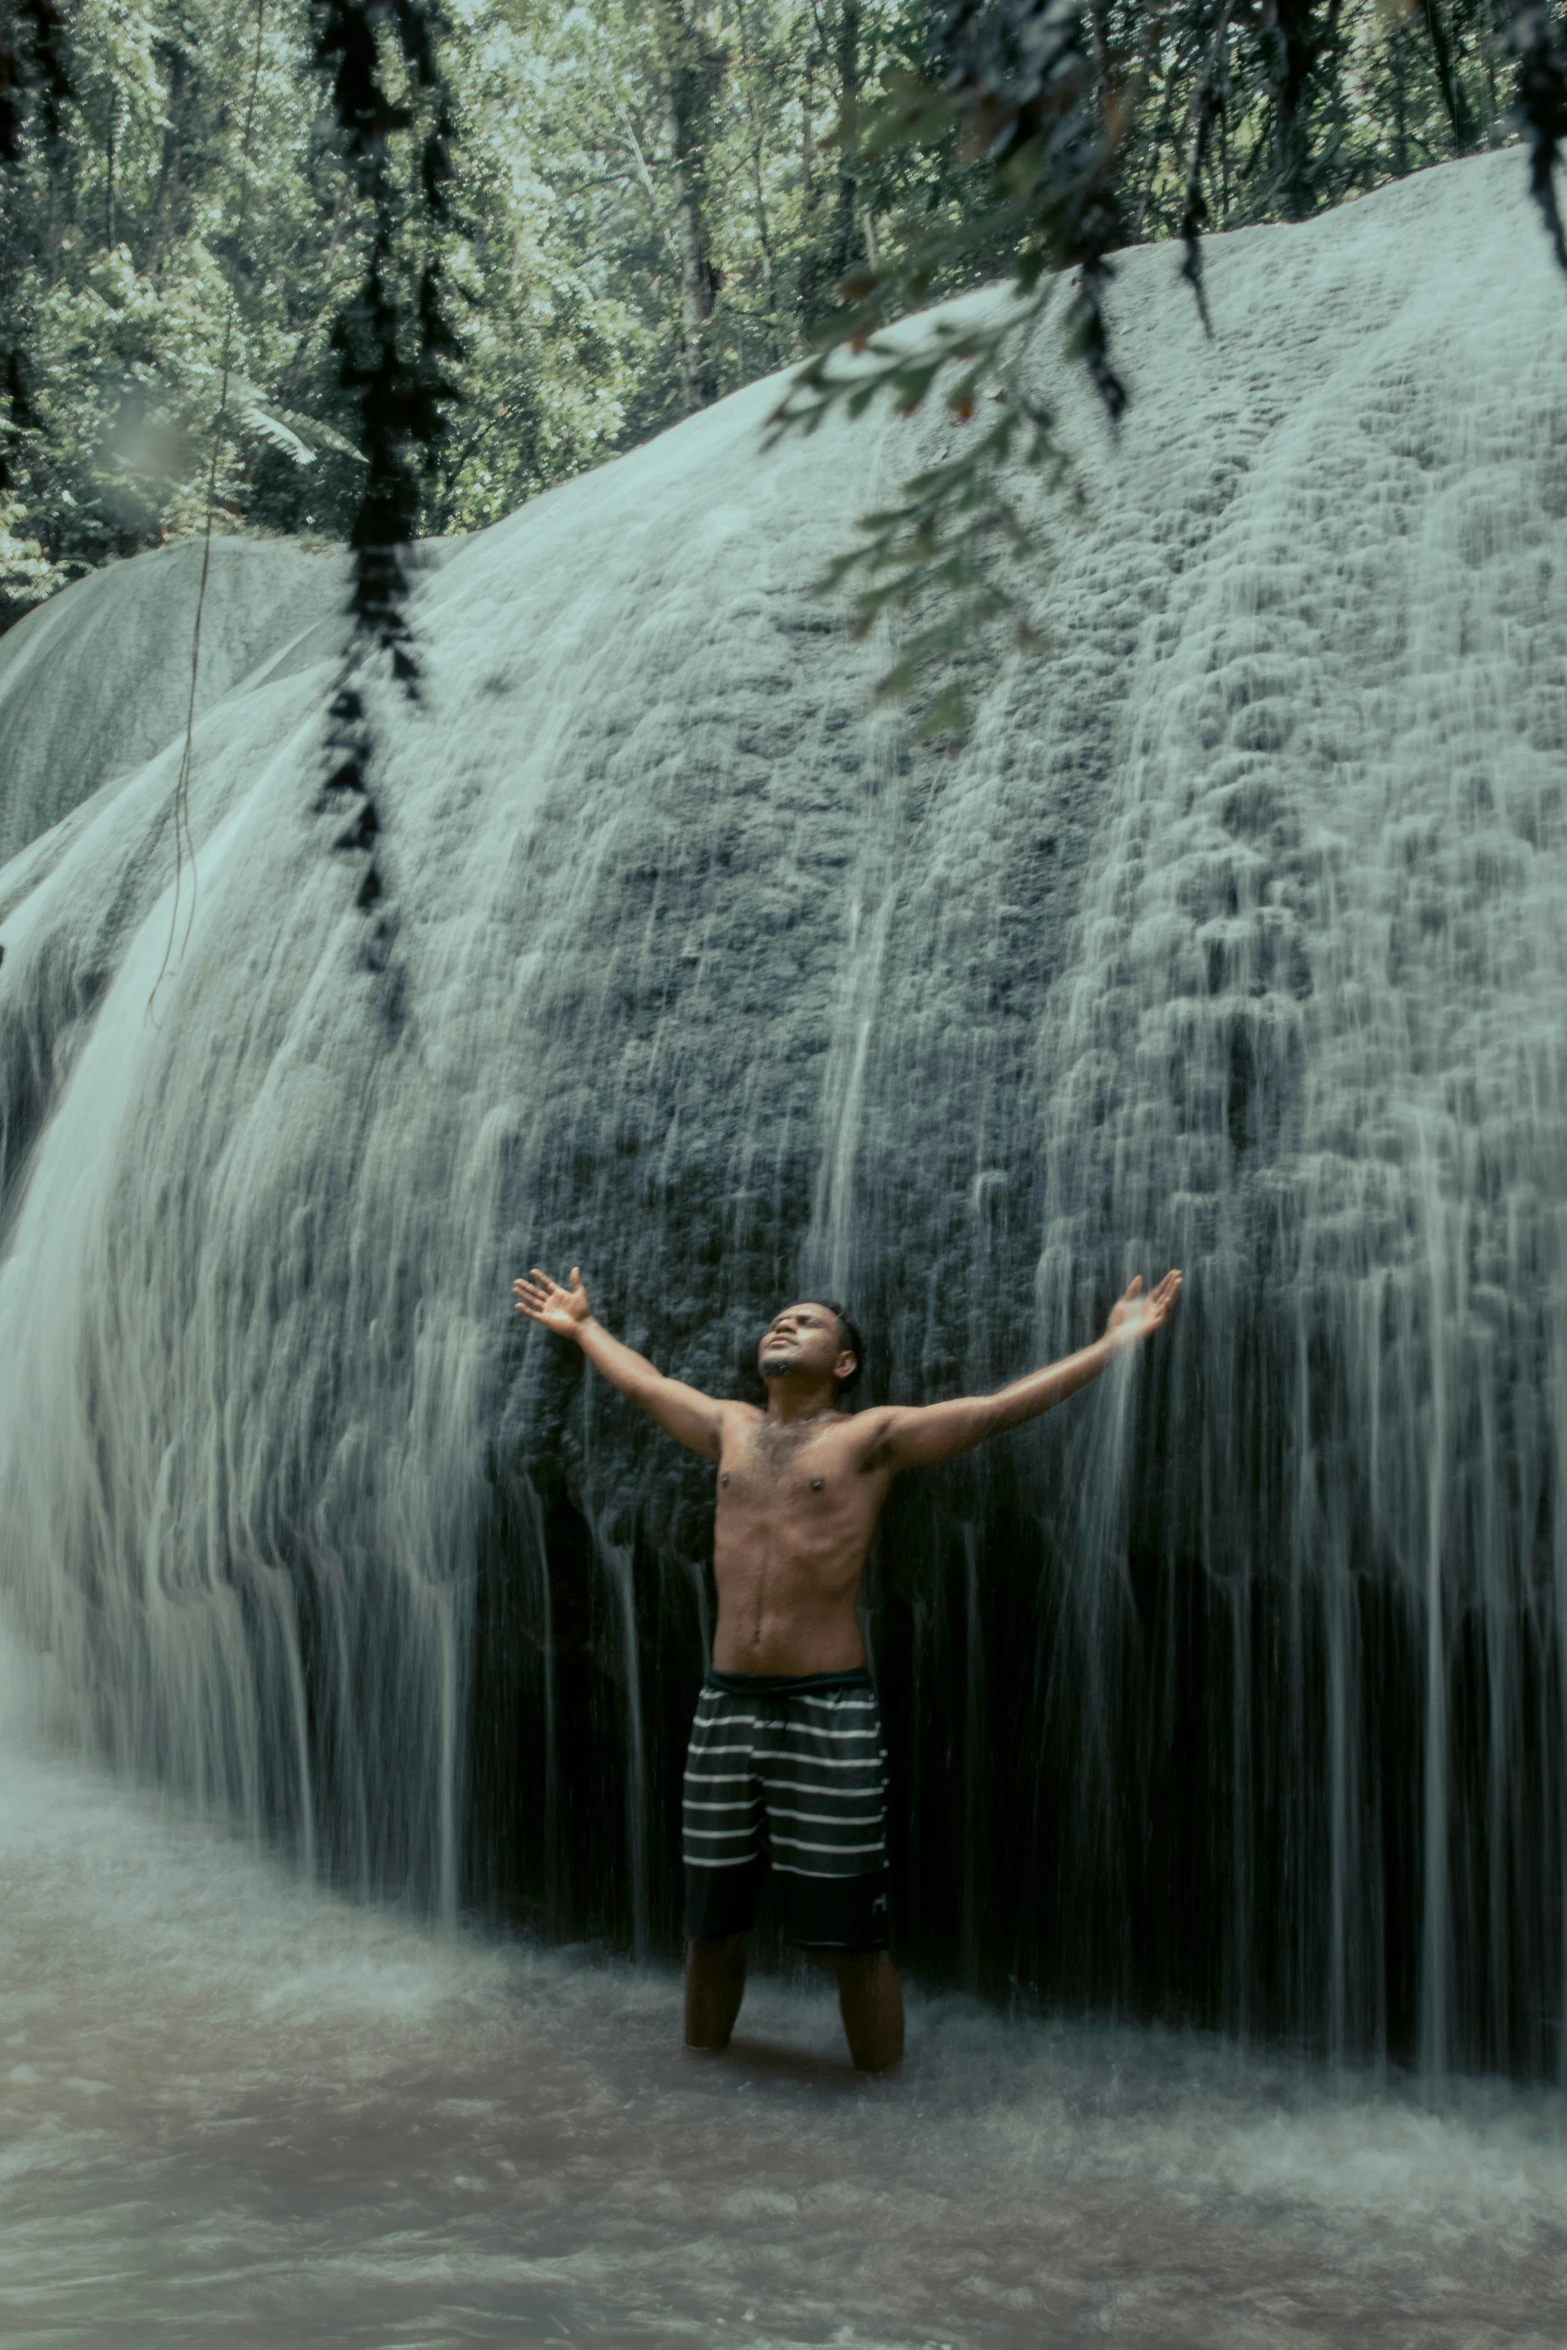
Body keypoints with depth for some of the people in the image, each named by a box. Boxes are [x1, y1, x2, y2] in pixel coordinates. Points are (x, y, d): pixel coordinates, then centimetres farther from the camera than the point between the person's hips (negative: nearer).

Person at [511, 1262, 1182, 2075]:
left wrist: (1113, 1344, -9)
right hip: (726, 1705, 5)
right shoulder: (731, 1428, 14)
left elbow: (1002, 1407, -5)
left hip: (828, 1711, -5)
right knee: (709, 1925, 13)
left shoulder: (873, 1436, 0)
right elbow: (641, 1381, 30)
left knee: (850, 1938, -2)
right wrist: (582, 1326, 41)